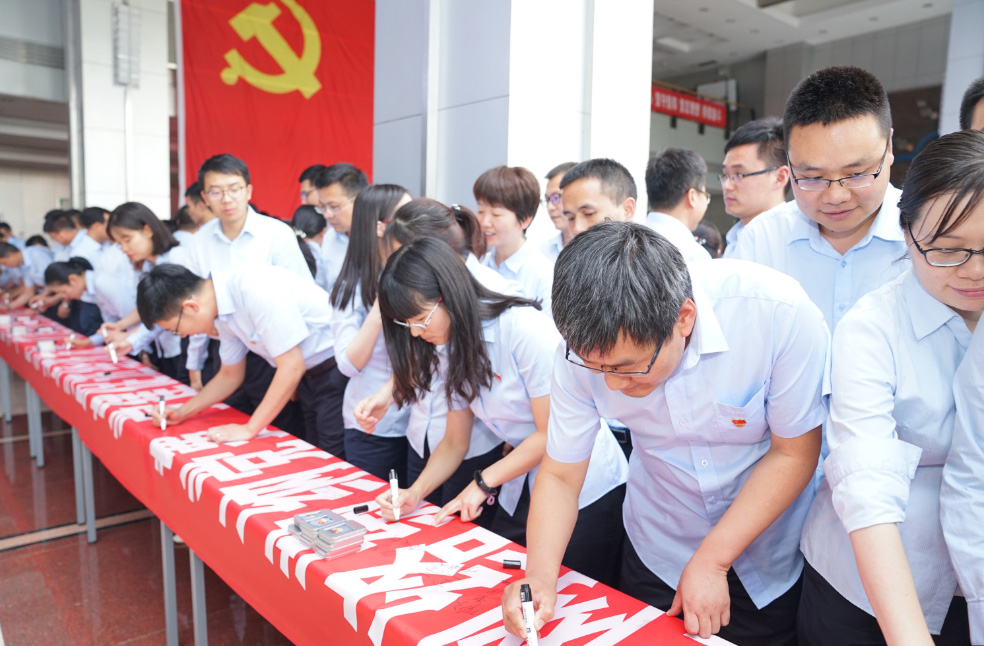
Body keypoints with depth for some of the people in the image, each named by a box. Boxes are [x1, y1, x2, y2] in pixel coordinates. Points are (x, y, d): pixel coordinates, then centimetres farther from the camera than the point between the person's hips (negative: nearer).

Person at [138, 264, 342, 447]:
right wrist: (182, 412, 10)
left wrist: (250, 429, -17)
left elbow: (292, 367, -23)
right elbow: (230, 376, 19)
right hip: (309, 378, 8)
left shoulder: (255, 289, -24)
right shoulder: (224, 312, 3)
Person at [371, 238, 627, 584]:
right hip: (521, 491, 7)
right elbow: (454, 442, 8)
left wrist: (484, 483, -11)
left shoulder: (523, 327, -22)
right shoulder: (456, 350, 2)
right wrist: (414, 493, -7)